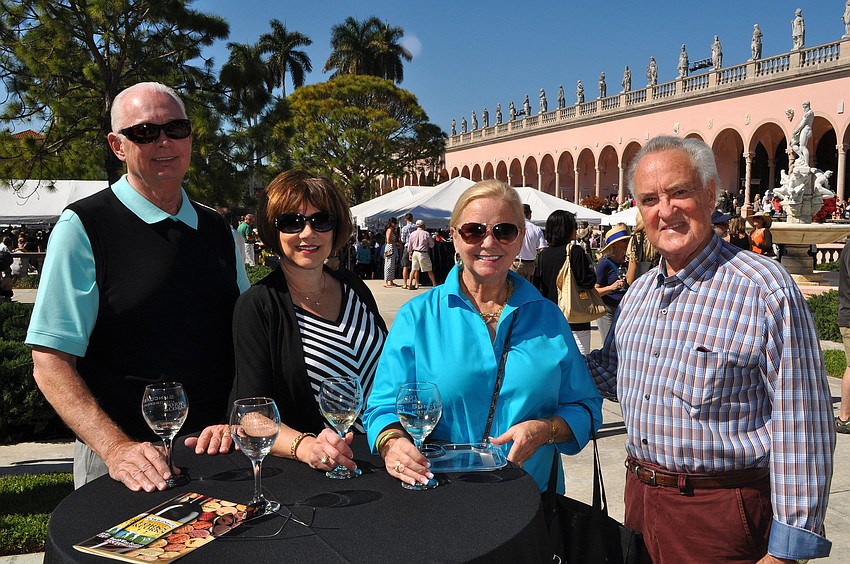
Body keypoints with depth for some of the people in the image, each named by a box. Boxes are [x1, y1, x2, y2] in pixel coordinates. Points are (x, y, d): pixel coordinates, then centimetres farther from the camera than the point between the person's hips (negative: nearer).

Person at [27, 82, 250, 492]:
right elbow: (49, 362, -12)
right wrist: (117, 449, -23)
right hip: (120, 457, -4)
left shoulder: (218, 230, 7)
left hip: (217, 448, 5)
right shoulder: (82, 227, -8)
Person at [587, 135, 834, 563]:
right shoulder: (638, 293, 5)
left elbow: (800, 428, -16)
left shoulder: (765, 288, -16)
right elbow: (609, 371, 19)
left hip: (721, 515, -6)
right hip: (640, 498, 6)